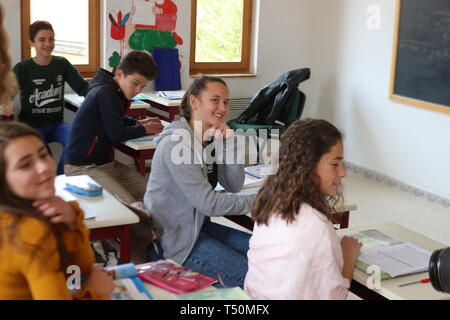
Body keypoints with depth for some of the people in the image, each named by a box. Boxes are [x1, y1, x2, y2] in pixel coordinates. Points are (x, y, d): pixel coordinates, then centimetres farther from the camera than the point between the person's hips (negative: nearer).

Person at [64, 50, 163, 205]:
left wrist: (138, 122, 13)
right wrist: (144, 129, -2)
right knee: (128, 205, -26)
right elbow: (116, 134, -17)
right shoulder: (105, 93, -18)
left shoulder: (116, 91, 10)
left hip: (105, 162, 9)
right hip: (82, 167, -9)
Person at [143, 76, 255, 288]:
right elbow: (208, 203, -24)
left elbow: (234, 185, 0)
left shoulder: (211, 137, 5)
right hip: (174, 239, -9)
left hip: (198, 225, 9)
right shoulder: (176, 143, -22)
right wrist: (255, 201, -14)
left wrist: (229, 142, -12)